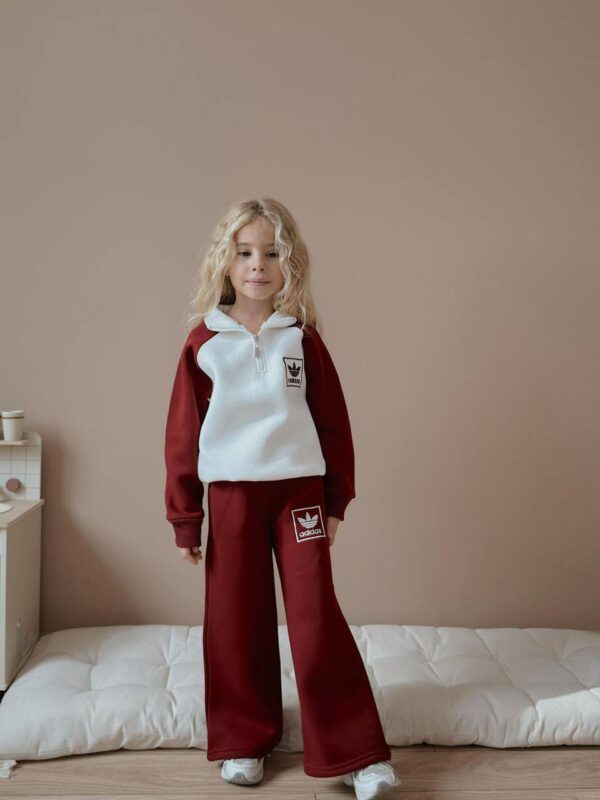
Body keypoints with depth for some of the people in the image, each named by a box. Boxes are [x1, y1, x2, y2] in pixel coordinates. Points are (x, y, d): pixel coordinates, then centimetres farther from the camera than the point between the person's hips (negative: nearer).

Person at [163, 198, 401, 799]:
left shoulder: (303, 338, 2)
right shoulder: (203, 341, 0)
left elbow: (333, 421, 5)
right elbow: (183, 432, 2)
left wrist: (336, 500, 5)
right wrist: (185, 515, 2)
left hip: (299, 490, 0)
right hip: (231, 495, 1)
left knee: (317, 619, -1)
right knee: (236, 621, 8)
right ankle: (243, 741, 26)